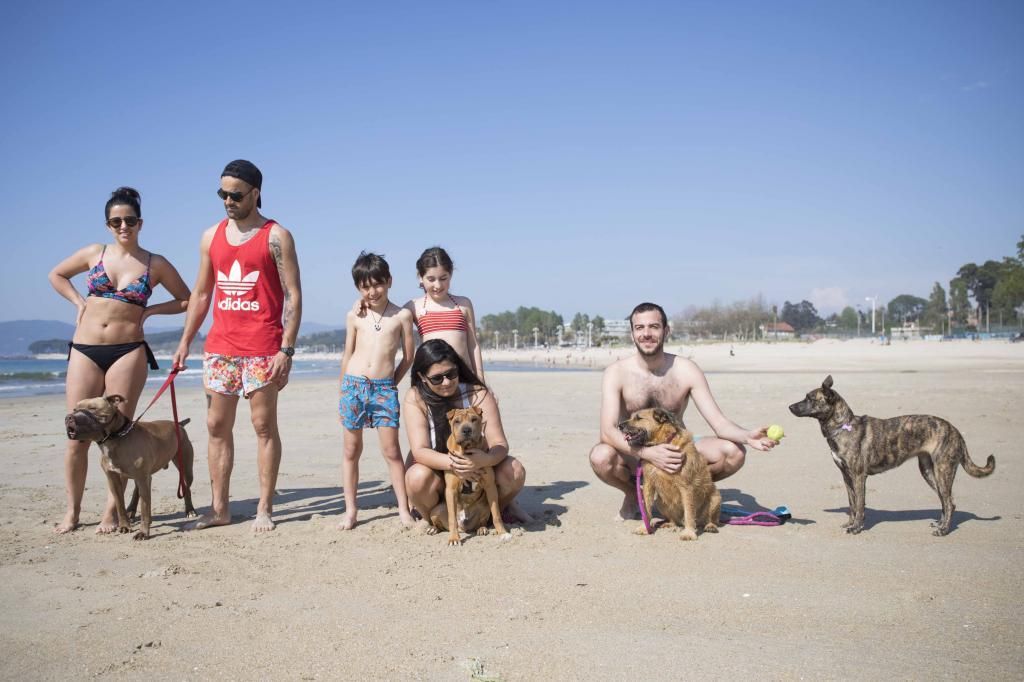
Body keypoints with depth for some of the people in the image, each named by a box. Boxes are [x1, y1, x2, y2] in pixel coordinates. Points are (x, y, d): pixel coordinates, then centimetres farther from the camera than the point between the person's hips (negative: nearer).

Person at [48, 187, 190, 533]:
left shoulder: (156, 264, 3)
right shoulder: (94, 253, 8)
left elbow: (186, 301, 10)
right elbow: (56, 275, 23)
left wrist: (148, 310, -1)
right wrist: (80, 302, 9)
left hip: (128, 352, -2)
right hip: (84, 350, 2)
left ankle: (112, 510, 6)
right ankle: (72, 510, 12)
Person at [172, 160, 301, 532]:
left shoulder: (276, 236, -2)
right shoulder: (211, 237, 12)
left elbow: (293, 295, -6)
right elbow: (201, 293, 18)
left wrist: (286, 349, -14)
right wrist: (185, 341, 12)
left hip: (262, 348, -5)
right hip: (219, 347, 5)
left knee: (264, 426, 0)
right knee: (217, 426, 7)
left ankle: (264, 509, 8)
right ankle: (219, 508, 16)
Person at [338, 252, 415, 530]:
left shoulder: (402, 316, 1)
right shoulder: (354, 316, 6)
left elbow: (408, 357, 7)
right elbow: (347, 355, 11)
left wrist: (390, 384, 8)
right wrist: (344, 390, 10)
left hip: (385, 389, -2)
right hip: (353, 385, 2)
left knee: (391, 450, -2)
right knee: (352, 450, 7)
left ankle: (404, 509, 5)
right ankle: (350, 509, 17)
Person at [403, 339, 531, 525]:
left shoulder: (478, 394, -14)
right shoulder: (415, 399, -16)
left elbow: (499, 444, -19)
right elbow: (419, 451, -24)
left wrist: (485, 459, -44)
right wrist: (453, 463, -44)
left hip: (477, 470, 1)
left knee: (514, 471, -26)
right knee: (418, 478, -35)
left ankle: (502, 506, 10)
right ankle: (431, 517, 0)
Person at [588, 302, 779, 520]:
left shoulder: (687, 371, -9)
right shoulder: (617, 372, -14)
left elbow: (719, 422, -13)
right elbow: (608, 430, -25)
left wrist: (748, 436, -35)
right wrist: (648, 453, -41)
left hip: (676, 450, 2)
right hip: (636, 454, -2)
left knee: (734, 452, -22)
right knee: (601, 456, -35)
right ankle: (632, 494, 1)